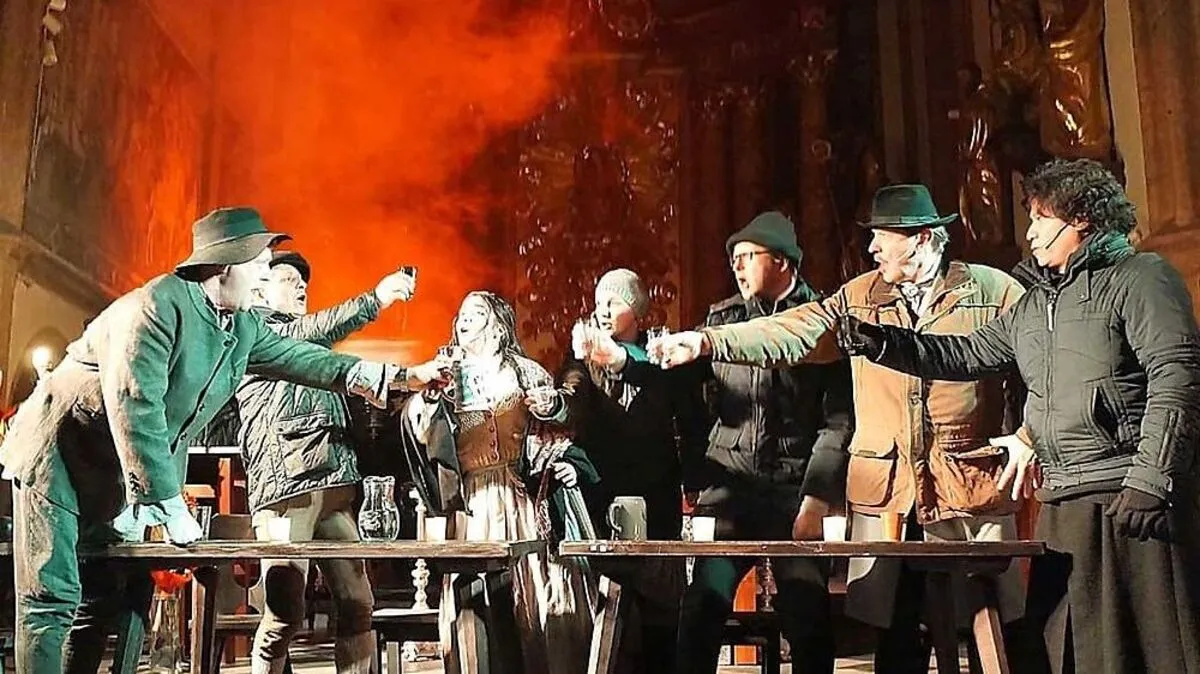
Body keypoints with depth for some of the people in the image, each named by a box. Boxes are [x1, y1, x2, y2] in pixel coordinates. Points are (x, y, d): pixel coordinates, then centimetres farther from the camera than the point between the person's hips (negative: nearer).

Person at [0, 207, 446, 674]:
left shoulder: (243, 328, 2)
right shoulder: (157, 307, -25)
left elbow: (302, 359, 10)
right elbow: (135, 409, -30)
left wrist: (404, 377, 3)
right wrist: (172, 508, -28)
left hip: (122, 474, 8)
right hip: (62, 455, -8)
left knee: (114, 597, 7)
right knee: (54, 598, -8)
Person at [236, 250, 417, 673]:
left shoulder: (311, 345, 32)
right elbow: (305, 333, -10)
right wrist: (375, 299, -17)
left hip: (334, 485, 7)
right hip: (285, 484, -7)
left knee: (358, 605, -1)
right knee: (286, 613, -11)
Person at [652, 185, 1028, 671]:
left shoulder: (994, 291, 0)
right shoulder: (861, 296, 8)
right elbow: (789, 332, -1)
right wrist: (708, 341, -12)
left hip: (972, 487, -2)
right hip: (887, 490, 3)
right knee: (896, 631, 10)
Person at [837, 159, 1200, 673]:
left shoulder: (1140, 277, -2)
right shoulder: (1034, 306, 21)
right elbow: (964, 354, 21)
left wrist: (1150, 478, -19)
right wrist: (877, 342, 9)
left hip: (1131, 499, -7)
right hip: (1063, 505, 8)